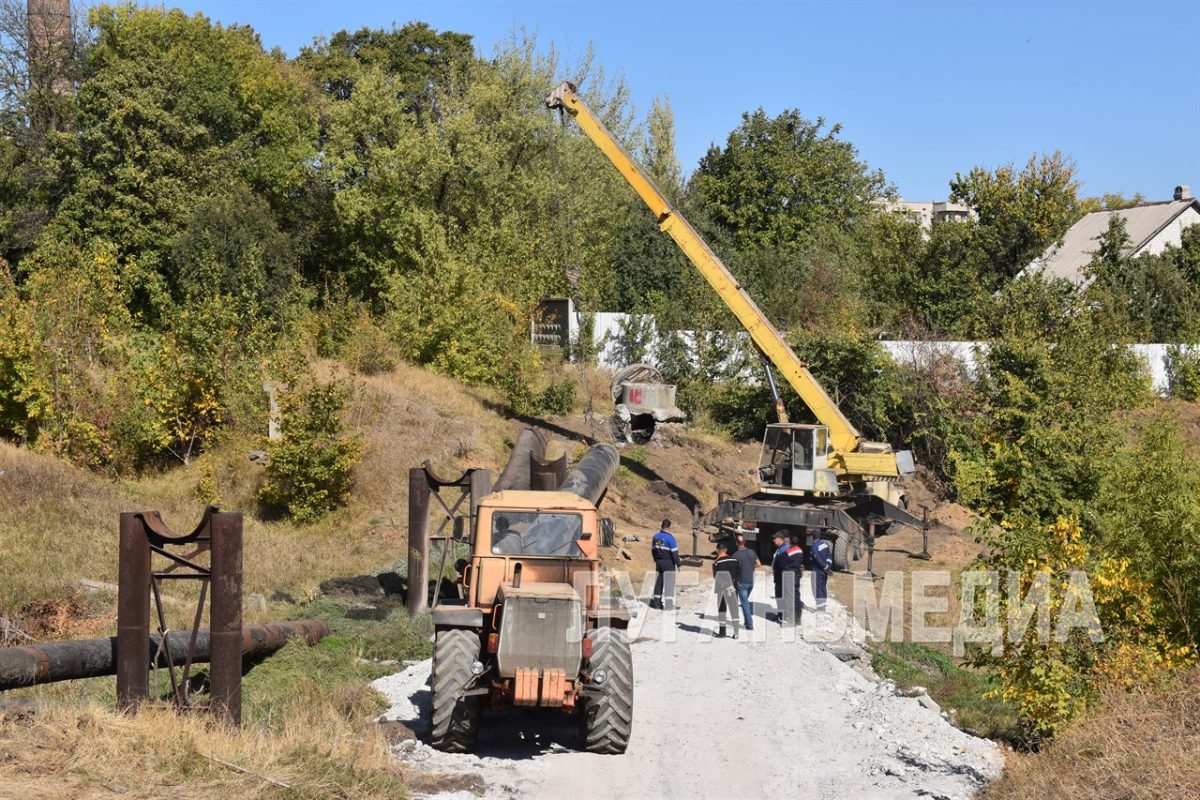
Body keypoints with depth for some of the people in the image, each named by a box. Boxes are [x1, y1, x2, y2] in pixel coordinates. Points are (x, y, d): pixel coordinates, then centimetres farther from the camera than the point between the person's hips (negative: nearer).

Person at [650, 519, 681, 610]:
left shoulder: (655, 536, 4)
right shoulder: (670, 538, -18)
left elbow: (653, 550, 13)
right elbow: (674, 552, -17)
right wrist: (678, 564, -8)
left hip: (658, 562, 6)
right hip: (668, 563, -6)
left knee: (659, 582, 12)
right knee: (668, 583, -1)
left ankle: (657, 602, 15)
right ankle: (667, 604, -2)